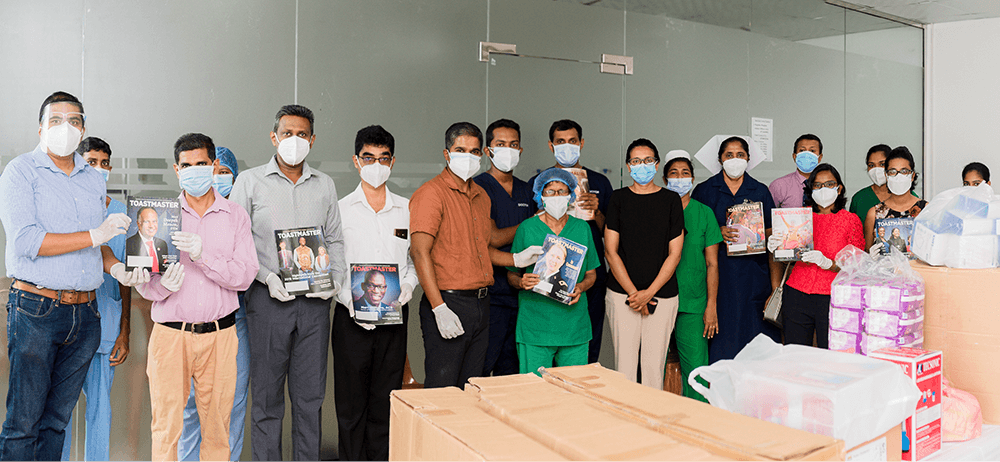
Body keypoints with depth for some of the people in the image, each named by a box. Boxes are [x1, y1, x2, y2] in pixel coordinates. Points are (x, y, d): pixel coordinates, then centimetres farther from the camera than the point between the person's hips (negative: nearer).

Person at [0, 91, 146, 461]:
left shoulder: (94, 180, 15)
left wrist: (118, 269, 1)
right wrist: (95, 235, -14)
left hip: (85, 315, 5)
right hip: (36, 310, -5)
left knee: (57, 419, 12)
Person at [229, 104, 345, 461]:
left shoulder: (325, 185, 12)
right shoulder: (250, 181, 2)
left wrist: (335, 278, -2)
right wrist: (266, 276, -13)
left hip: (315, 300, 3)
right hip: (268, 298, -2)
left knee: (310, 394, 9)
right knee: (267, 394, 5)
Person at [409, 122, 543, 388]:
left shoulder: (481, 196, 16)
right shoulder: (432, 193, -10)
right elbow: (420, 253, -18)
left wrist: (517, 259, 10)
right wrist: (439, 308, -23)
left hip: (481, 304, 8)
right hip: (448, 303, -8)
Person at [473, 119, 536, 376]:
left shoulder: (525, 191, 16)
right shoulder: (478, 188, -6)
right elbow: (492, 239, -15)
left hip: (521, 293, 6)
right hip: (491, 295, -6)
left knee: (510, 373, 13)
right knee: (478, 371, -3)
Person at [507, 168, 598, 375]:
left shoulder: (582, 228, 9)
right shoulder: (527, 228, 1)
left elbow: (591, 274, 14)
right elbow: (511, 274, 6)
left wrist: (580, 287, -7)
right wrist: (521, 282, -16)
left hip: (575, 327, 2)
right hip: (534, 326, -2)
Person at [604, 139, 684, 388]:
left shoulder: (671, 200, 5)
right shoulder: (619, 198, 5)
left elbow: (675, 253, 2)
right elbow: (610, 251, 1)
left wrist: (649, 293, -7)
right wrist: (634, 293, -7)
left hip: (662, 296, 0)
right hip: (622, 293, 0)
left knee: (654, 365, 2)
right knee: (625, 364, 0)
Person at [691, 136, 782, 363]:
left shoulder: (760, 192, 9)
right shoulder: (704, 191, 5)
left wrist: (776, 282, -2)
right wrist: (719, 233, -15)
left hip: (753, 273, 1)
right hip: (718, 273, -1)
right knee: (722, 331, -2)